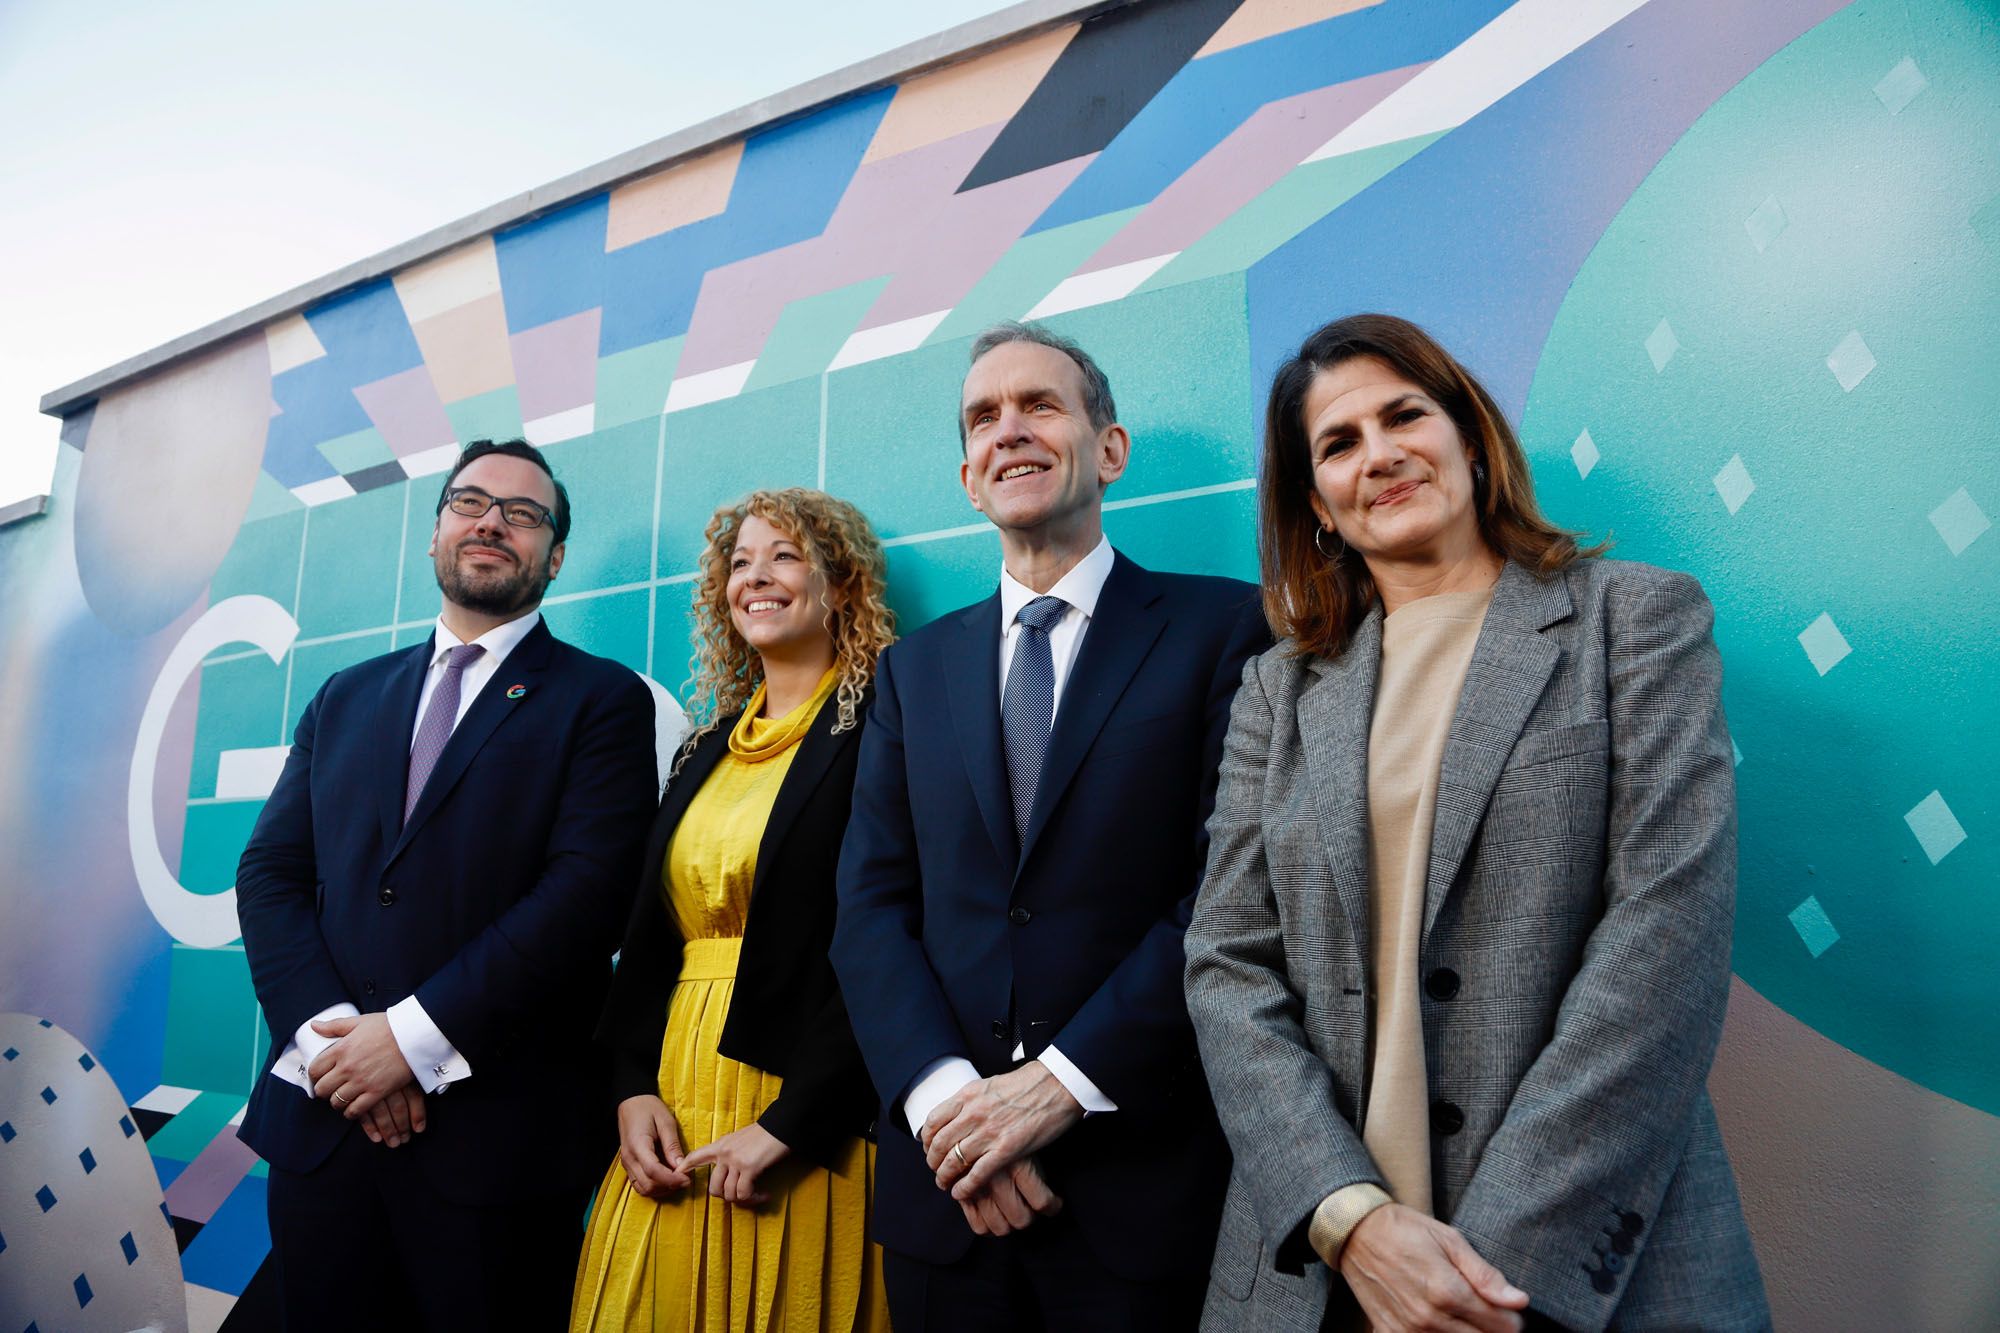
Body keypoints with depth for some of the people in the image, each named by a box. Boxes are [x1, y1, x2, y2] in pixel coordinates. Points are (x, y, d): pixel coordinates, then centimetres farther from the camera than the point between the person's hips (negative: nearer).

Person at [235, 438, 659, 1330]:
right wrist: (329, 1034, -9)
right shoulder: (346, 697, 14)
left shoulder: (602, 699, -1)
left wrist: (415, 1037, -16)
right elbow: (269, 873, 7)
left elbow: (587, 891, -13)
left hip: (499, 1132, -4)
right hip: (322, 1117, 4)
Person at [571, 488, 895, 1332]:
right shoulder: (707, 748, 13)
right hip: (674, 1115, 6)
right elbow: (649, 938, 12)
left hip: (805, 1124, -6)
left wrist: (790, 1123, -18)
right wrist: (634, 1088, 0)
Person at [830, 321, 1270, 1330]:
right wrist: (940, 1095, -11)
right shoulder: (915, 669, 11)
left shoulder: (1224, 629, -2)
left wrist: (1063, 1080, -15)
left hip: (1146, 1181, -3)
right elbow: (872, 906, 4)